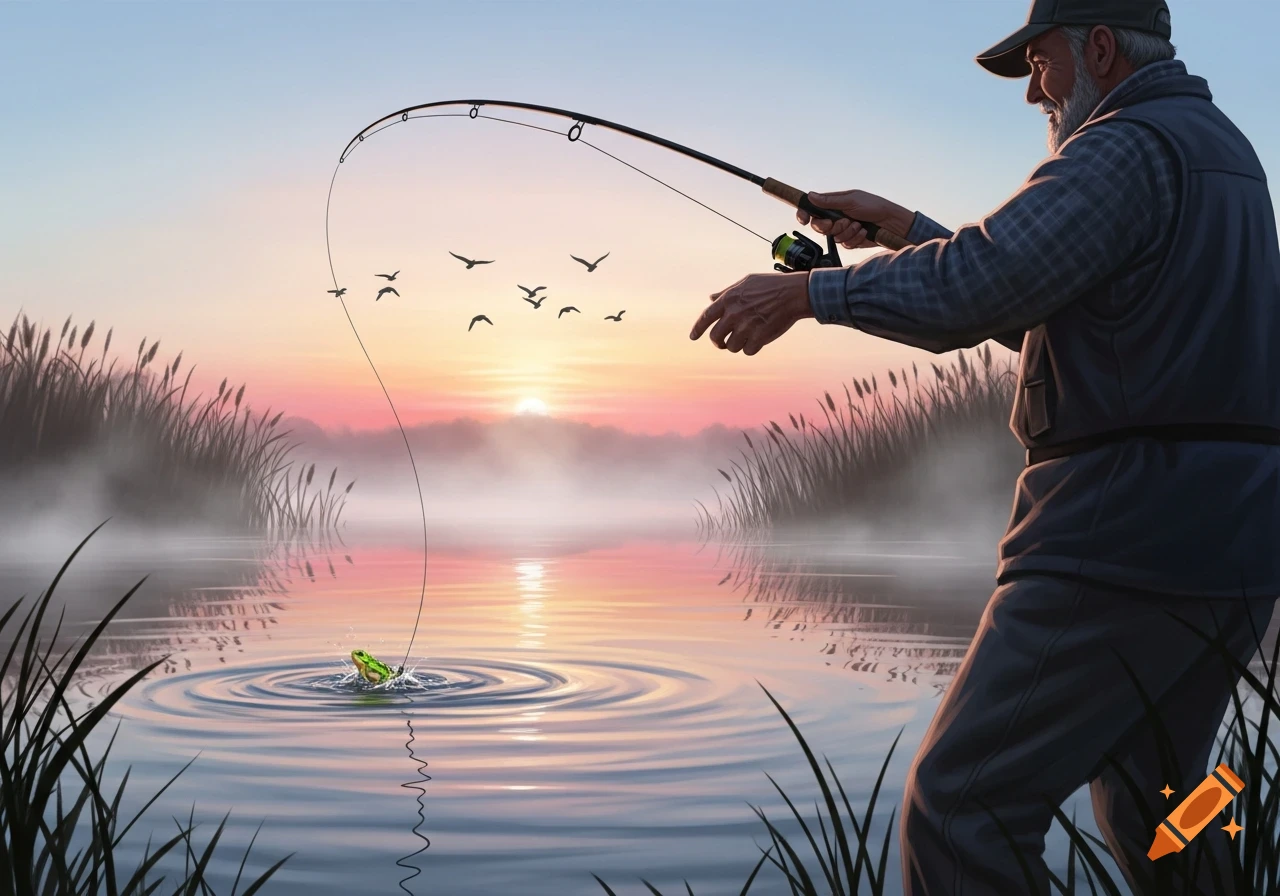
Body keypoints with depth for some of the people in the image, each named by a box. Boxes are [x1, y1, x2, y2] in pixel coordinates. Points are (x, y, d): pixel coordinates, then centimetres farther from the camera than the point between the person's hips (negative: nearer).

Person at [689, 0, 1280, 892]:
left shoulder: (1129, 149, -11)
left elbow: (968, 292, -25)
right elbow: (1027, 306, 24)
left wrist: (806, 291, -14)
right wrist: (904, 229, 20)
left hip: (1126, 539, -10)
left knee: (962, 802, -7)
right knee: (1151, 800, 23)